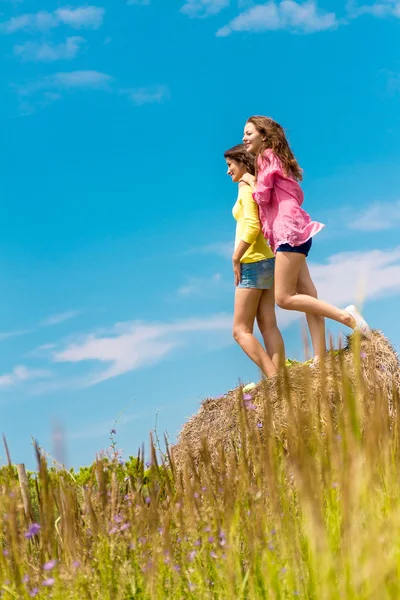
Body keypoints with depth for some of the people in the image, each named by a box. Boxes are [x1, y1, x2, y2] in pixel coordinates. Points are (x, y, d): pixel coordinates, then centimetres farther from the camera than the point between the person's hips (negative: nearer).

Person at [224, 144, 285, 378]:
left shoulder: (246, 187, -9)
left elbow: (252, 226, -21)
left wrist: (236, 258, -16)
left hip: (253, 263, -9)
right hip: (267, 261, 9)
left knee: (241, 330, -6)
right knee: (269, 325, 4)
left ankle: (274, 379, -15)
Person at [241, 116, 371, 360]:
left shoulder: (267, 156, -3)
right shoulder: (274, 159, 24)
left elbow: (262, 196, -11)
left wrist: (250, 181, 8)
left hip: (289, 230, -10)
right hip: (290, 232, 10)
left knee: (284, 298, -13)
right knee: (308, 298, 1)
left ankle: (345, 315, -15)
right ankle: (320, 360, -3)